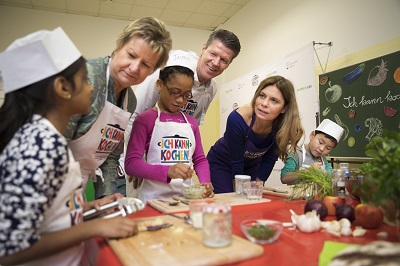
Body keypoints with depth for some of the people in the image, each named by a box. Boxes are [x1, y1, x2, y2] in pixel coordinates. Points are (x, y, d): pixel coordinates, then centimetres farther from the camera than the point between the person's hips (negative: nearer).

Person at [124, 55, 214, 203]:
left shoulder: (191, 122, 11)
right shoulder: (145, 119, -3)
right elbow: (131, 163, -8)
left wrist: (205, 182, -3)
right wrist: (167, 171, -22)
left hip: (187, 197, 4)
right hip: (155, 197, -4)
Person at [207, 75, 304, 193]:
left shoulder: (284, 128, -23)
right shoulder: (237, 119, -34)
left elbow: (269, 161, -10)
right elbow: (236, 162, -24)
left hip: (251, 165, 3)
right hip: (221, 163, -3)